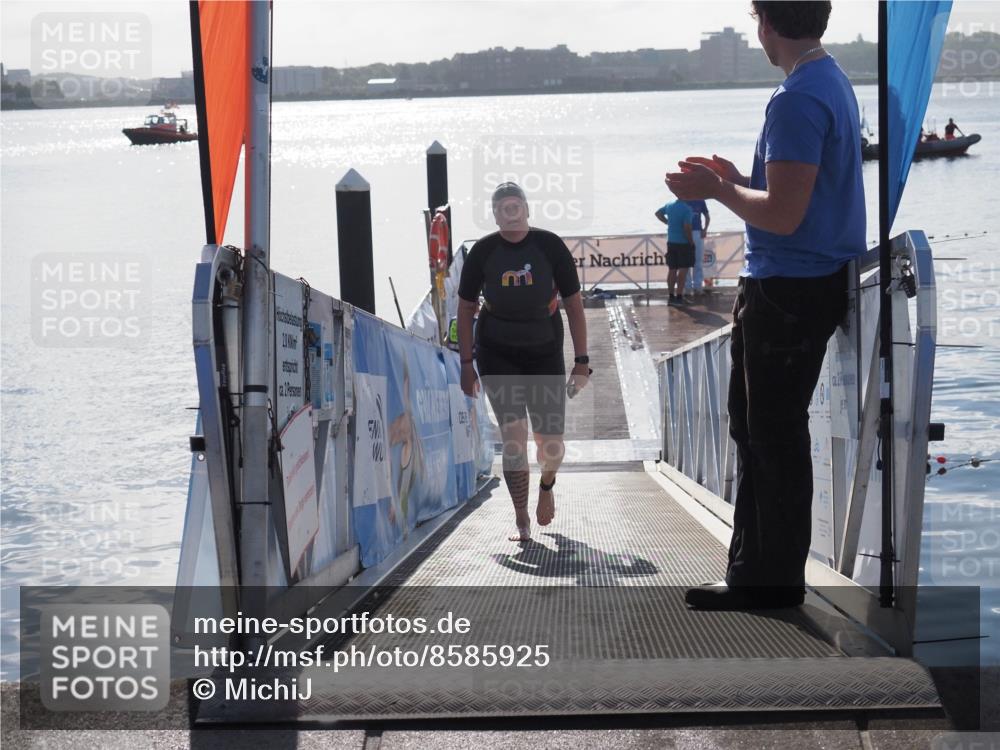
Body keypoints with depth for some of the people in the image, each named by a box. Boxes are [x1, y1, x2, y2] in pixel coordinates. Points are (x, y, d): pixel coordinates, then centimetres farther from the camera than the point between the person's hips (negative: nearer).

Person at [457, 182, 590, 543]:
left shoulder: (550, 246, -7)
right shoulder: (483, 252, -5)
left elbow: (574, 304, -2)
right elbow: (465, 308, 3)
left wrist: (582, 361, -6)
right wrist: (466, 364, -2)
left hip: (545, 355, 0)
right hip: (498, 356, 0)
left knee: (551, 444, 2)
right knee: (514, 439, -11)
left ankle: (546, 486, 38)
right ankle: (522, 523, 1)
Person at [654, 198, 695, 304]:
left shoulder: (669, 205, 4)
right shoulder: (687, 209, -18)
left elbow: (658, 213, 21)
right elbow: (687, 227, -23)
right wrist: (691, 241, -11)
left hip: (671, 242, 6)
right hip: (684, 243, -6)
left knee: (672, 269, 11)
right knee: (683, 270, -1)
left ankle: (671, 296, 14)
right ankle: (679, 296, -3)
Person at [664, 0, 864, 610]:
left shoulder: (798, 101, -21)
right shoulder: (834, 83, 12)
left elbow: (783, 215, -24)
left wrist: (716, 191, -10)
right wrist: (738, 181, 15)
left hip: (788, 292, -10)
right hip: (808, 283, 10)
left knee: (774, 435, -1)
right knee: (756, 428, 17)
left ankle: (775, 581, 10)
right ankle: (754, 571, 26)